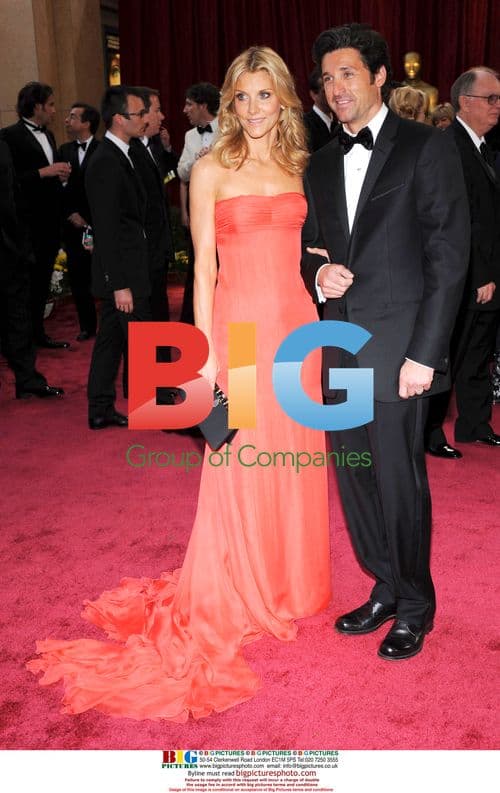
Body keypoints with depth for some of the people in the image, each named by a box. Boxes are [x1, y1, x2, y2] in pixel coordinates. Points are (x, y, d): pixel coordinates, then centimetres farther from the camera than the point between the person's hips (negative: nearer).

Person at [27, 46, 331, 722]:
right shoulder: (212, 170, -1)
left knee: (294, 454, 11)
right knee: (240, 461, 2)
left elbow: (308, 248, 16)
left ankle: (291, 581, 31)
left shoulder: (299, 166, 12)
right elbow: (204, 265, -4)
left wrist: (326, 302, 7)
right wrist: (205, 350, -9)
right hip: (240, 323, -4)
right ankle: (232, 596, 21)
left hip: (297, 323, 4)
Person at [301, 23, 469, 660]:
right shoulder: (322, 163, 14)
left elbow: (448, 256, -9)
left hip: (398, 347, -6)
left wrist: (424, 354, -15)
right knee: (354, 478, 12)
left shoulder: (426, 148, -4)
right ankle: (385, 590, 33)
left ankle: (414, 607, 24)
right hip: (340, 345, 6)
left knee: (399, 481, 1)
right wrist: (317, 273, -4)